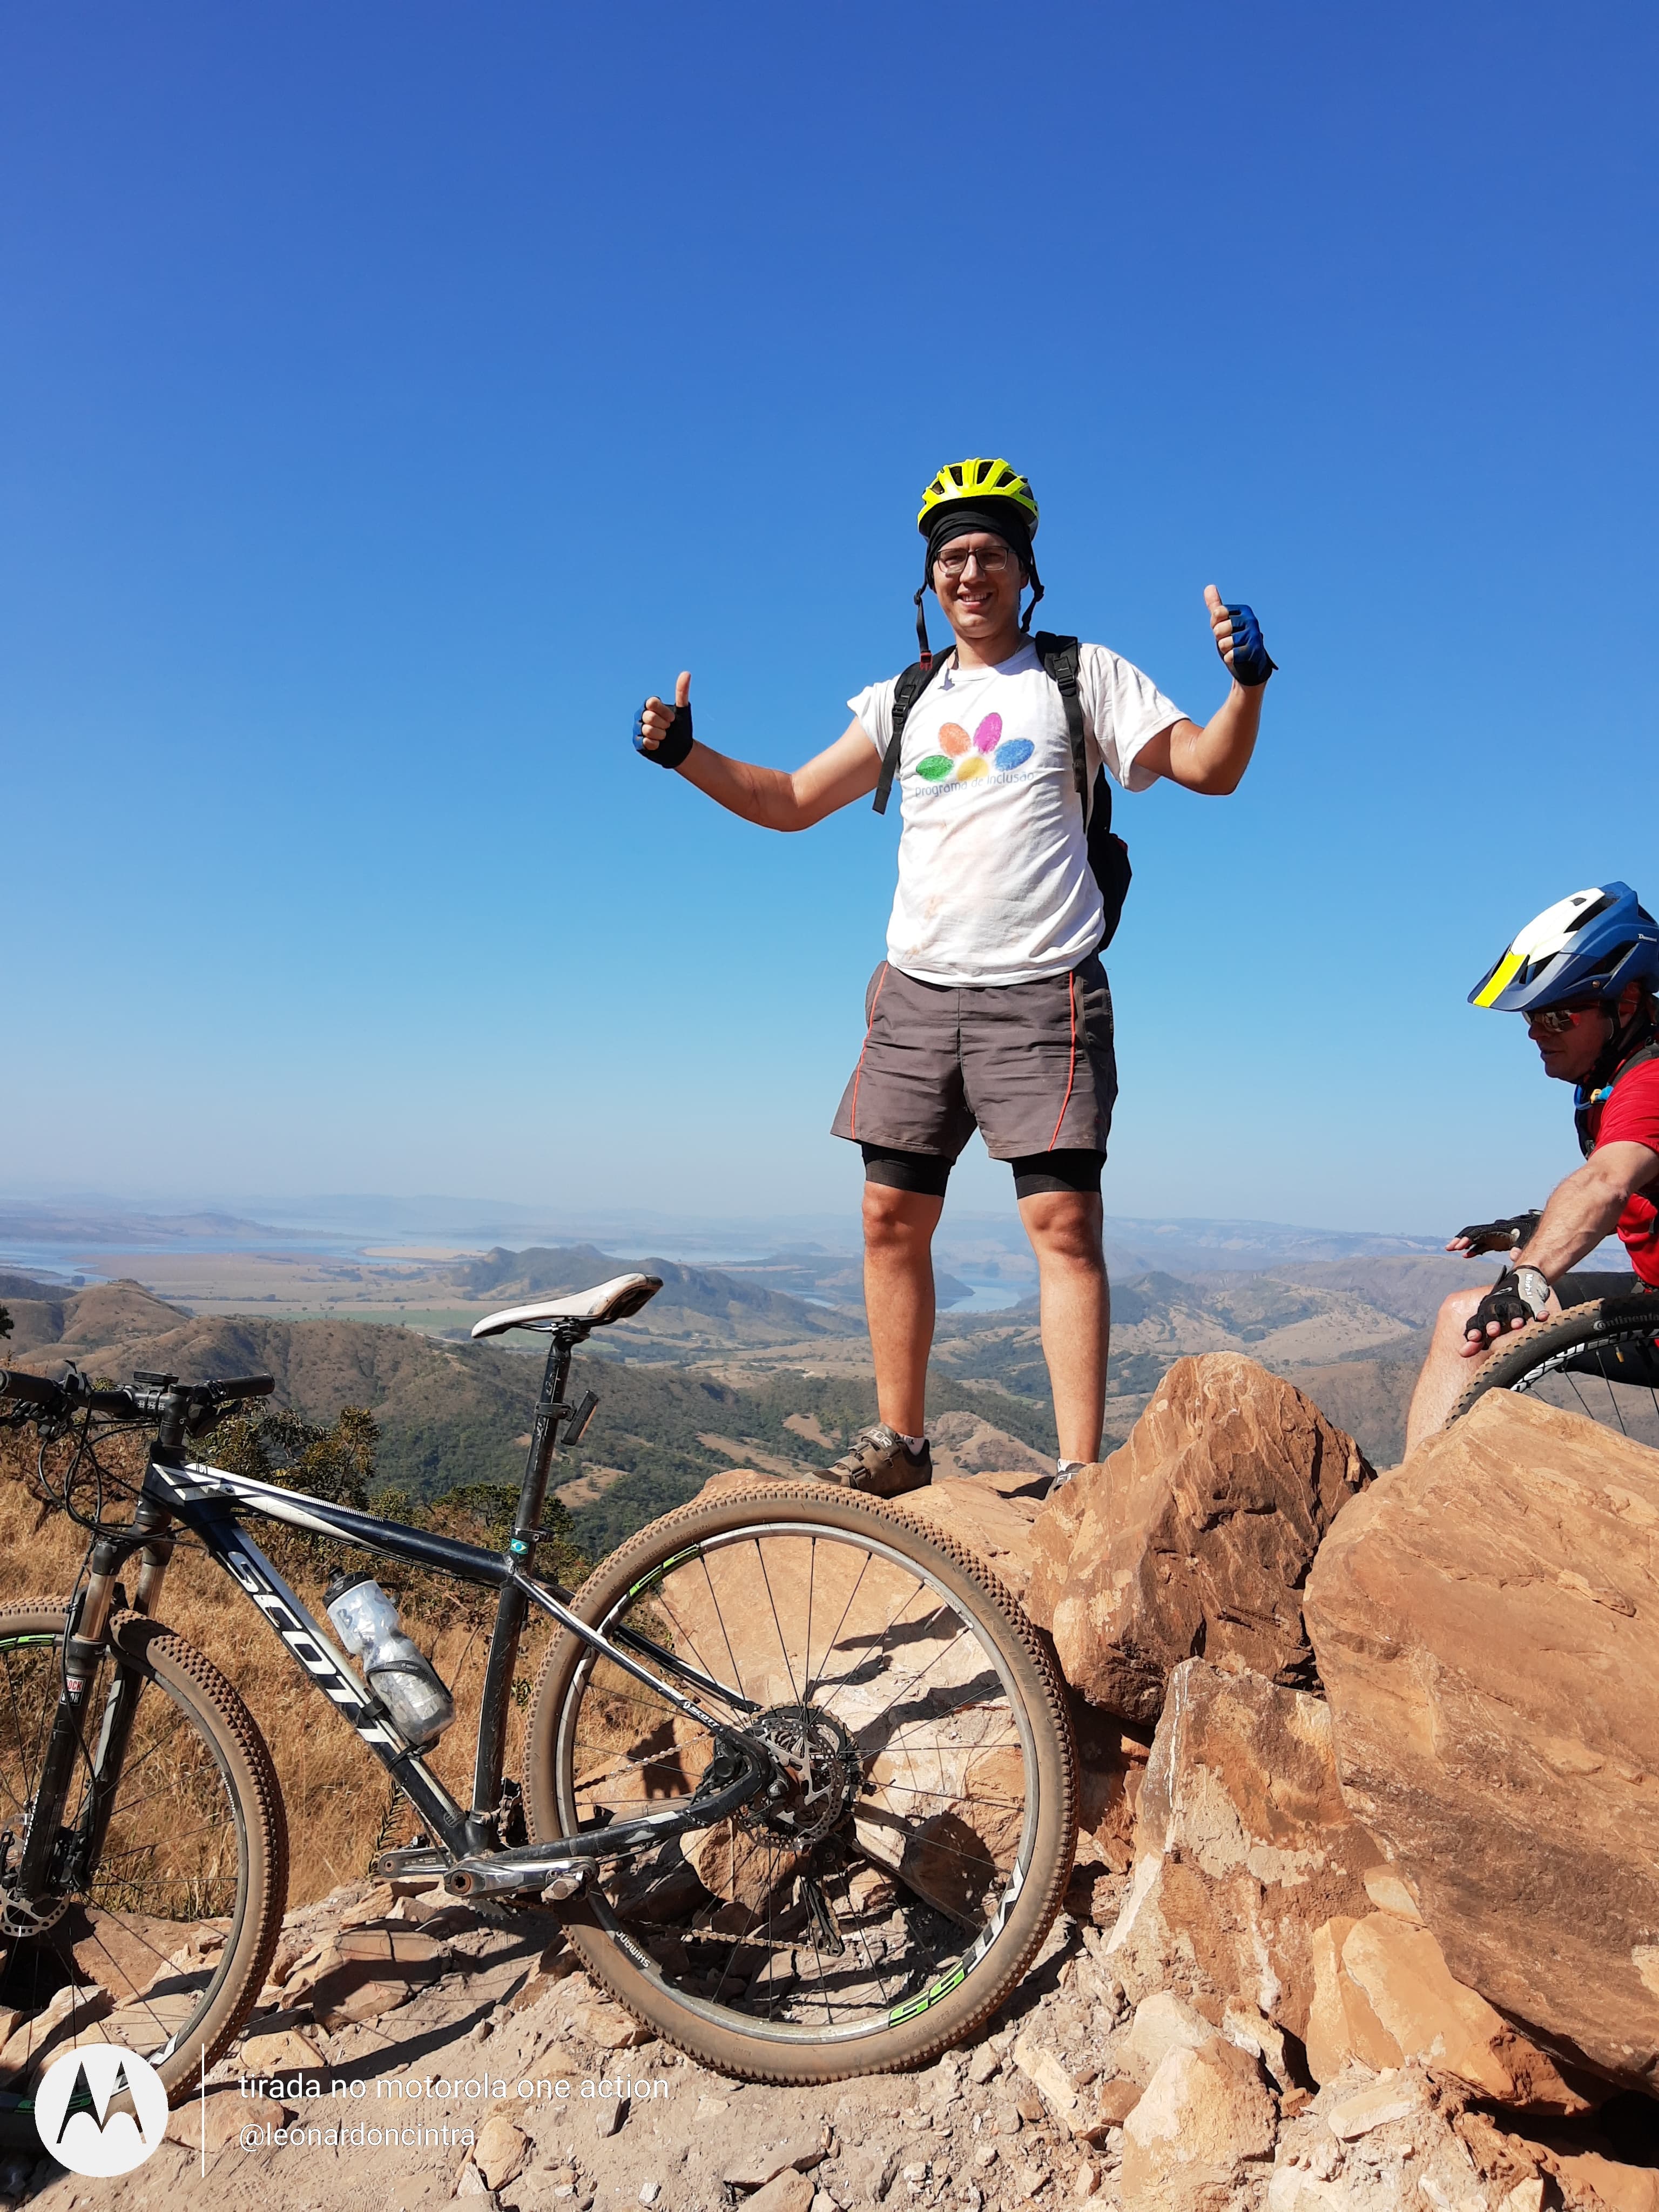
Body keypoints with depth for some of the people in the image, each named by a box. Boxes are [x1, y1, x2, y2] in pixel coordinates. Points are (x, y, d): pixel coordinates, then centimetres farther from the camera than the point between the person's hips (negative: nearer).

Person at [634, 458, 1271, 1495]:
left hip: (1043, 994, -4)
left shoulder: (1084, 676, 6)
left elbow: (1210, 767, -2)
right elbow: (793, 802, 16)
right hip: (917, 992, 4)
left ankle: (1081, 1468, -2)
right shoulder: (902, 700, 16)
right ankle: (899, 1445, 18)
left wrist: (1248, 680, -20)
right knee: (893, 1219, 4)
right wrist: (686, 754, 4)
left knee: (1064, 1224, -9)